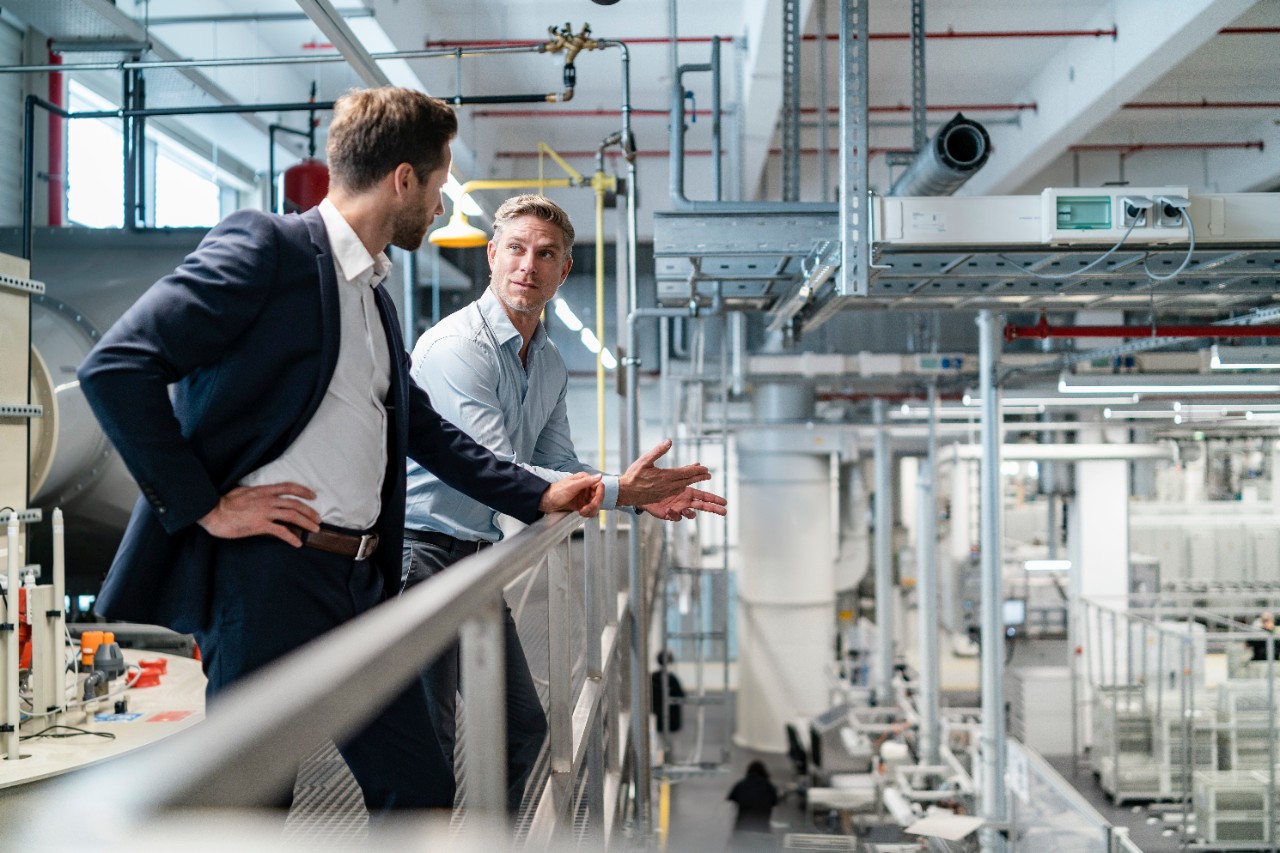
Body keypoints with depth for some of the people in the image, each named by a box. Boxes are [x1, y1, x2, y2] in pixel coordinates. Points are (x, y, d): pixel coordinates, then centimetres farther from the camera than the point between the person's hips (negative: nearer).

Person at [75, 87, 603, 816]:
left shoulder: (376, 296, 19)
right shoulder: (268, 246, -8)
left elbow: (422, 427, 29)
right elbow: (115, 366, -16)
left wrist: (539, 497, 26)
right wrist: (204, 507, -16)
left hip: (362, 582, 8)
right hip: (272, 568, -8)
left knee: (421, 790, 10)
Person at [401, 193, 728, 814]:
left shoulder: (551, 363, 11)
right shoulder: (456, 346, -18)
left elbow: (558, 469, 17)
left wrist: (643, 496, 0)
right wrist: (617, 492, -23)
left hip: (478, 554, 9)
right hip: (421, 552, -9)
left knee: (523, 725, 15)